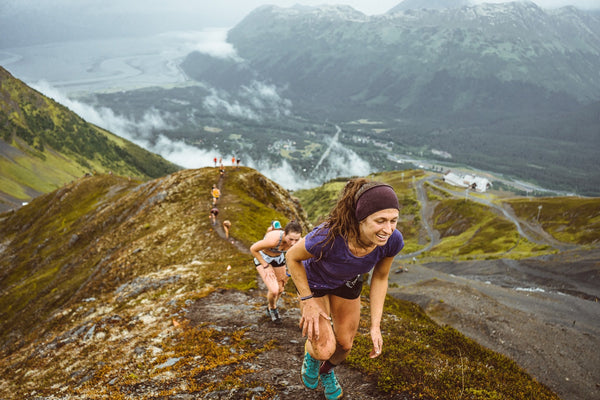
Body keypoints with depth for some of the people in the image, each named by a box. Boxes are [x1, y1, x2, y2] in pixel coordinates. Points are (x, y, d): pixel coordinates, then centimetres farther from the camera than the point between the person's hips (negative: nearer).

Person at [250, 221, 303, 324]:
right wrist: (266, 266, -21)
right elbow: (253, 249, -26)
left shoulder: (297, 242, -26)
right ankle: (272, 308, 17)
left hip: (279, 259, 5)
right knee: (274, 290, -17)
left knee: (280, 290, 14)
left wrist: (289, 272, -2)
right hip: (263, 258, -5)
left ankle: (271, 307, 46)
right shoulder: (273, 240, -42)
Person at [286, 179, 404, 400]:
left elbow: (380, 278, -12)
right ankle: (312, 351, 25)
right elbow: (292, 257, -22)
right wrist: (308, 301, -21)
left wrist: (375, 326, -13)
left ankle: (327, 370, 52)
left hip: (348, 282, 4)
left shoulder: (393, 240, -33)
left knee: (344, 345, 16)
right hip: (314, 281, -3)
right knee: (325, 349, -14)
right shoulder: (327, 237, -45)